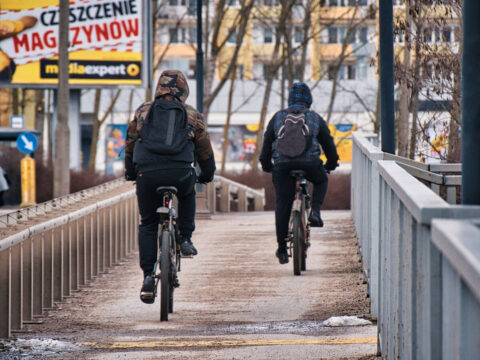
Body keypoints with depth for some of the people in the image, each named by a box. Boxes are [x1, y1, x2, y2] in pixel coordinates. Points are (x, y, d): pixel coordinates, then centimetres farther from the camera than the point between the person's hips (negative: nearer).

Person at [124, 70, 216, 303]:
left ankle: (148, 276, 3)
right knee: (187, 193, 36)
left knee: (147, 225, 14)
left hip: (147, 175, 0)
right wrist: (207, 175, 40)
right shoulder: (192, 116, 15)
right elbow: (205, 150, 23)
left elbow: (130, 144, 26)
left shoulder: (143, 111, 17)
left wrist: (130, 172, 41)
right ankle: (185, 239, 23)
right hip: (180, 174, 0)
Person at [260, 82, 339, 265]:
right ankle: (315, 212, 9)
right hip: (309, 164, -1)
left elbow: (267, 142, 18)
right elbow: (328, 142, 21)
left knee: (282, 205, 10)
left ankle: (282, 249, 12)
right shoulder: (315, 118, 16)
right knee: (321, 180, 32)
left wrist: (266, 164, 31)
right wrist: (332, 163, 36)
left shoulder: (278, 117, 17)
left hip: (282, 165, 1)